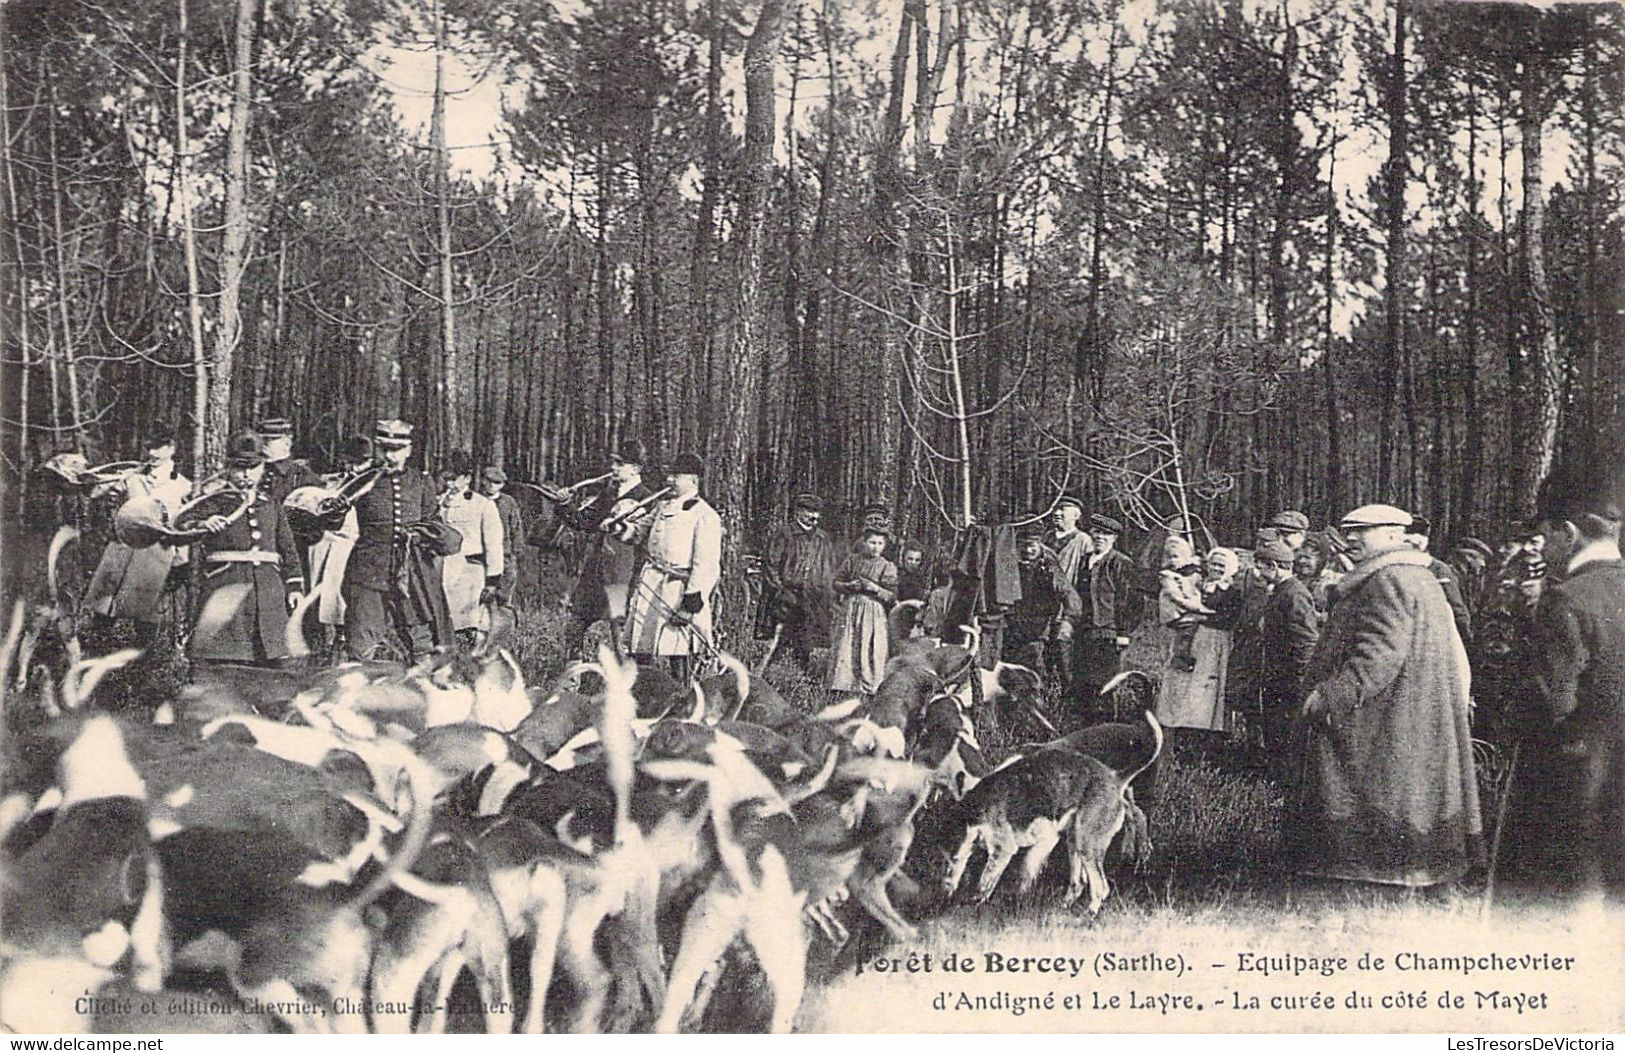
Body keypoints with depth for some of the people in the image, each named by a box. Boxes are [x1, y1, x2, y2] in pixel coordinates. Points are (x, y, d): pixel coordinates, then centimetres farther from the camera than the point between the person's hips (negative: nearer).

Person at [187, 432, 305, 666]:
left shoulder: (272, 504, 17)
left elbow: (288, 547, 20)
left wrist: (295, 585, 12)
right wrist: (201, 525, -24)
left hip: (268, 593, 4)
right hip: (224, 589, -4)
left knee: (270, 664, 2)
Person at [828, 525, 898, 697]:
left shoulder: (887, 567, 4)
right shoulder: (851, 560, 8)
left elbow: (892, 596, -1)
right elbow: (836, 583, 8)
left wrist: (875, 588, -15)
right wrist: (850, 585, -11)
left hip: (874, 613, -1)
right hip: (849, 610, 1)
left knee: (870, 653, -4)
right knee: (845, 650, -3)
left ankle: (867, 690, 1)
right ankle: (840, 686, 1)